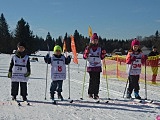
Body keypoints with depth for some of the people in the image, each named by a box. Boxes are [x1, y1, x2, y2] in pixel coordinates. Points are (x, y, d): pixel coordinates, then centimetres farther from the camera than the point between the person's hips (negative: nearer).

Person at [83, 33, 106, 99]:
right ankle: (90, 93, 4)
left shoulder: (100, 48, 11)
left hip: (98, 67, 3)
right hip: (90, 66, -3)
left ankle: (96, 93, 7)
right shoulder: (88, 48, 3)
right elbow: (84, 57, -2)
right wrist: (87, 51, -18)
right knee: (92, 80, -8)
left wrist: (103, 53, -7)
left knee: (97, 81, 0)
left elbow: (102, 57, 11)